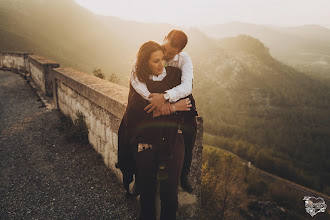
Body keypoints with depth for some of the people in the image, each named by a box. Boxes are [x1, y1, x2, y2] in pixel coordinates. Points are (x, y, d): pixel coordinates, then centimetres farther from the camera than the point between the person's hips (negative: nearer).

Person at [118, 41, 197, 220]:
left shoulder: (175, 74, 3)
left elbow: (188, 104, 0)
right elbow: (142, 111, -12)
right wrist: (173, 107, -14)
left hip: (172, 141, 0)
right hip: (145, 143, 0)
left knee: (170, 190, 3)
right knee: (147, 189, 11)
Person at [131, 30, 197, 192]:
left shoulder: (184, 59, -11)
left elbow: (187, 86, -26)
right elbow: (135, 79, -28)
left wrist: (165, 96, -43)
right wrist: (155, 100, -41)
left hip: (175, 100, 1)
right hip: (150, 98, 0)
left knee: (191, 127, -21)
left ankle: (184, 173, 1)